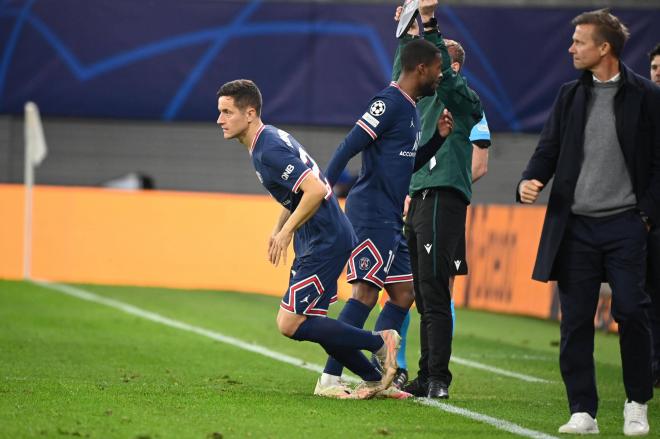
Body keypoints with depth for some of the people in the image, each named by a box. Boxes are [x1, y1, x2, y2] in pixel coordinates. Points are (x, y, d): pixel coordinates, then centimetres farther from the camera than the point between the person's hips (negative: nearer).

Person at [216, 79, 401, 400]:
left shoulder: (269, 151, -21)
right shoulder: (270, 138, 11)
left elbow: (315, 190, -30)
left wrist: (286, 231, -21)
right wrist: (279, 229, 18)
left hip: (325, 243, -11)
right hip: (315, 241, 11)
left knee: (289, 324, -9)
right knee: (310, 322, 14)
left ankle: (380, 343, -1)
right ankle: (374, 379, 19)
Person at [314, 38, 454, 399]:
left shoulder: (409, 108, 19)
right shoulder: (389, 103, -11)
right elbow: (349, 146, -18)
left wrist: (438, 137, 15)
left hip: (390, 219, 10)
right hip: (372, 213, -10)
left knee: (403, 294, 9)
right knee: (366, 292, -14)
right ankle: (329, 379, -14)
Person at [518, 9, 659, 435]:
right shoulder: (570, 95, 12)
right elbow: (549, 148, 12)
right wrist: (531, 180, -7)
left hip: (624, 224, -4)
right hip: (576, 226, 4)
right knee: (576, 320, 1)